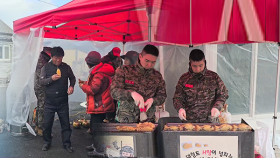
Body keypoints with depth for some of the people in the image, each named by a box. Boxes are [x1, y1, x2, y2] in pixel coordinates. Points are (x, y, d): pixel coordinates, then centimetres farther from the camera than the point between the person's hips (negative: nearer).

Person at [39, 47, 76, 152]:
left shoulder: (66, 67, 1)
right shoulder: (46, 67, -2)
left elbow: (72, 78, 12)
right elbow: (41, 81, -3)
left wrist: (71, 86, -7)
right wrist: (51, 78, -20)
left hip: (63, 102, 1)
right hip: (49, 101, 0)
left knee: (65, 123, 6)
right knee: (47, 123, 8)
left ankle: (67, 143, 20)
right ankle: (47, 142, 28)